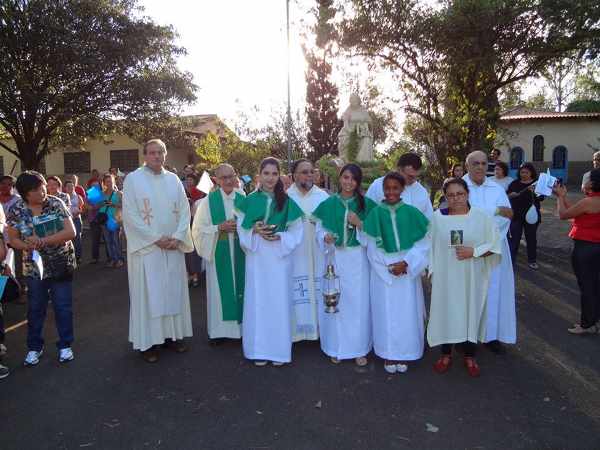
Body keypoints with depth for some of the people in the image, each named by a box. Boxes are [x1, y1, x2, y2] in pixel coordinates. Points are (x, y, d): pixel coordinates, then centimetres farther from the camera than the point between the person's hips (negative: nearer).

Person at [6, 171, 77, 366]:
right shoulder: (16, 211, -5)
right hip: (34, 268, 1)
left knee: (63, 306, 6)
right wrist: (29, 246, -20)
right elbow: (13, 239, 2)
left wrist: (43, 241, -24)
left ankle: (65, 345, 22)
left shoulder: (56, 203, -9)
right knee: (35, 308, 12)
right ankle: (34, 347, 30)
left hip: (61, 265, -1)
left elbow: (71, 232, -14)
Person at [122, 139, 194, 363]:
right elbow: (130, 215, -10)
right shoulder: (133, 179, -4)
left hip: (173, 246, 4)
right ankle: (148, 341, 12)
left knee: (173, 291, 10)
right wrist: (156, 238, -14)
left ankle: (172, 334, 23)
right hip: (146, 247, -4)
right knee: (147, 293, 1)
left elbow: (184, 210, 5)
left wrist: (177, 237, -8)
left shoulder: (173, 179, 8)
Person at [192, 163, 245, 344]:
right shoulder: (209, 201, -3)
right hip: (219, 253, -2)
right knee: (219, 289, 5)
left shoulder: (243, 199, 3)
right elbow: (199, 229, -4)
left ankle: (239, 326, 23)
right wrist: (219, 228, -16)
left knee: (239, 286, 9)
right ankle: (218, 329, 18)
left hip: (239, 252, 2)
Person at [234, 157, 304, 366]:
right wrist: (255, 230, -14)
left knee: (279, 301, 4)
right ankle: (259, 349, 18)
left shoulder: (287, 202, 1)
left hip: (280, 257, -1)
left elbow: (297, 232, 2)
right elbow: (241, 229, 5)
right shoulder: (249, 200, 3)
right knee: (257, 300, 5)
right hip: (256, 258, 1)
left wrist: (280, 236, -15)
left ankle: (279, 349, 17)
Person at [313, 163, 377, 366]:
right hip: (335, 258, 1)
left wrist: (359, 224, -15)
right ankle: (336, 348, 21)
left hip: (358, 260, 0)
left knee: (359, 303, 3)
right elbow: (319, 230, 6)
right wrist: (325, 238, -15)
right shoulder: (328, 204, 3)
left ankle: (359, 348, 18)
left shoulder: (367, 204, 1)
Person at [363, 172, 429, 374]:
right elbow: (372, 247, -1)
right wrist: (388, 267, -11)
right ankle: (388, 354, 20)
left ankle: (403, 354, 22)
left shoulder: (412, 213, 0)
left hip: (408, 270, 1)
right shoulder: (375, 214, -1)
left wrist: (406, 263, -14)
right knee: (386, 312, 6)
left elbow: (423, 243, -3)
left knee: (407, 312, 6)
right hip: (382, 270, 0)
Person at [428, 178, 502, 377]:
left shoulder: (481, 216, -6)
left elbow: (494, 245, -3)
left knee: (471, 312, 9)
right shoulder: (438, 217, -3)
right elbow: (430, 246, 4)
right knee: (445, 312, 8)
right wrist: (432, 271, 3)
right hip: (445, 276, 1)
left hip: (471, 277, 0)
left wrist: (473, 251, -17)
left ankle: (469, 356, 29)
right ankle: (446, 354, 27)